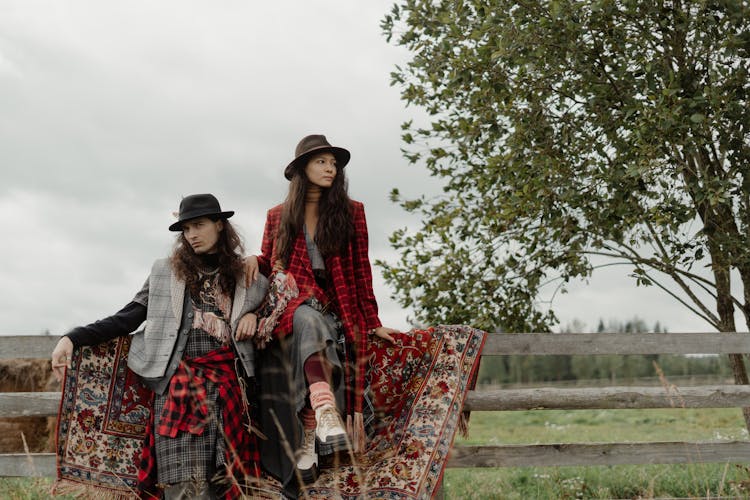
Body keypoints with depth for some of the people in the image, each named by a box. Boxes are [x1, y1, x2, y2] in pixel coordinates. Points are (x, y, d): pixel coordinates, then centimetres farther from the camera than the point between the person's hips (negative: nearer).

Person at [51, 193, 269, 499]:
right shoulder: (165, 271, 14)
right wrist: (73, 338, -2)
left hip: (227, 384, 1)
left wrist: (254, 317, 1)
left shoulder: (249, 280, 14)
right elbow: (128, 318, 10)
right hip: (177, 382, -1)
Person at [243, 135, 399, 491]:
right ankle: (326, 414, -55)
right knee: (308, 318, -35)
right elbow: (269, 266, 22)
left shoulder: (351, 213, 11)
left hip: (336, 313, 1)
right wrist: (255, 259, -2)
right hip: (291, 310, -1)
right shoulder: (278, 217, 14)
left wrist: (372, 323, 4)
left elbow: (361, 272, 9)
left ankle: (308, 441, -28)